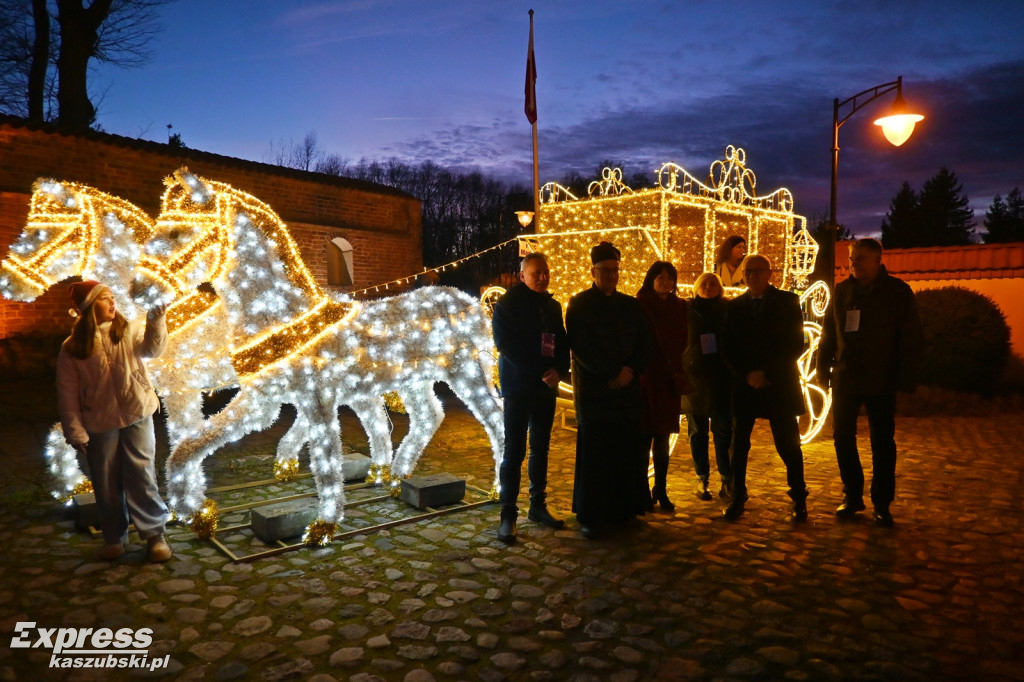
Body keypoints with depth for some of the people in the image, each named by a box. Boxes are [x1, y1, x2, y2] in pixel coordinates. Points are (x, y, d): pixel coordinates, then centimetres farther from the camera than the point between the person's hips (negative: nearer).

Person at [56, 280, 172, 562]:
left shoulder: (129, 330, -2)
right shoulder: (72, 348, -3)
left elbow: (152, 349, -23)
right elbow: (68, 394, -1)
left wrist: (156, 323, -42)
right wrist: (75, 432, -6)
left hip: (137, 416, -1)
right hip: (99, 425, 1)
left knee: (142, 477, 0)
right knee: (107, 485, 12)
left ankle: (155, 534, 10)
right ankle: (114, 538, 28)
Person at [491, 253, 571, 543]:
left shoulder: (553, 306, 12)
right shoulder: (508, 304, -4)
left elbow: (562, 343, 12)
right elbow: (507, 345, -14)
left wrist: (559, 371, -9)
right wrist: (541, 373, -19)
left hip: (546, 387, 5)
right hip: (518, 386, -5)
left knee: (540, 449, 11)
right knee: (514, 451, -4)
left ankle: (538, 505, 21)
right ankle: (508, 514, 2)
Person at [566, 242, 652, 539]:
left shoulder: (631, 306, 14)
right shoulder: (579, 305, 1)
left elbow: (644, 345, 10)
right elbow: (582, 348, -8)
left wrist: (630, 371, -7)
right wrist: (612, 375, -12)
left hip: (627, 389, 4)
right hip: (594, 390, -4)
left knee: (628, 451, 3)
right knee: (594, 454, -2)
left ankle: (624, 510, 17)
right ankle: (591, 517, 7)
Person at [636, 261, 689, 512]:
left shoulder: (680, 307, 8)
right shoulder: (640, 305, -5)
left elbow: (684, 342, 7)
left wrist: (681, 375, -3)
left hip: (669, 380, 4)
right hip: (646, 378, -4)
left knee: (662, 437, 9)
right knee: (646, 436, -1)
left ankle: (660, 491, 17)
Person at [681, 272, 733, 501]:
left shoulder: (727, 310, 6)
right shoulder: (687, 310, 4)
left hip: (721, 379, 0)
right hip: (694, 378, 0)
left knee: (723, 431, 1)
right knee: (698, 432, 6)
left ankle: (727, 480, 10)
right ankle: (702, 479, 15)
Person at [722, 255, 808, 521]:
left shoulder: (788, 302, 2)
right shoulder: (734, 306, 9)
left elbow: (797, 345, -3)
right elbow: (729, 349, 6)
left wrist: (768, 373, -11)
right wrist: (747, 375, -9)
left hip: (779, 386, -2)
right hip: (744, 385, 2)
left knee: (788, 446, 2)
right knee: (739, 445, 3)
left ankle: (799, 499, 16)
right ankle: (738, 498, 14)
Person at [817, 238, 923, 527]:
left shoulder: (898, 291, -4)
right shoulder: (842, 291, 5)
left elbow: (910, 338, -5)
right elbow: (828, 332, 6)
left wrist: (906, 379, -10)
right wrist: (824, 368, 2)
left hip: (882, 382, -3)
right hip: (845, 380, 3)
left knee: (882, 444, 5)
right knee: (843, 439, 6)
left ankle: (882, 503, 17)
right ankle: (852, 496, 21)